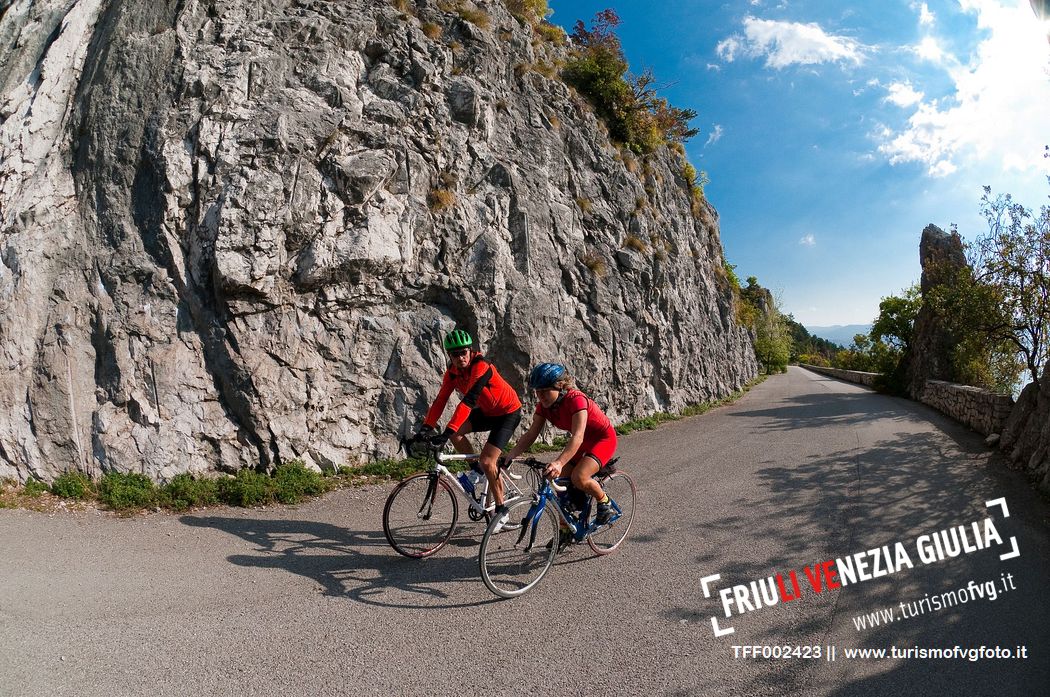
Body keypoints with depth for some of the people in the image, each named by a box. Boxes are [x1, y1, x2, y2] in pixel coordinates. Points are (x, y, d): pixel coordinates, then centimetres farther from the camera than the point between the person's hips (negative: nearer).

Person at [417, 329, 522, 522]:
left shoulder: (481, 366, -31)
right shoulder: (452, 371, -8)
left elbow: (468, 400, -40)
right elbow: (441, 400, -11)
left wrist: (447, 431, -46)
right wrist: (427, 427, -23)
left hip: (508, 412, -7)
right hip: (486, 411, 7)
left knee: (487, 461, -17)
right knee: (455, 433, -16)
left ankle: (501, 508, 1)